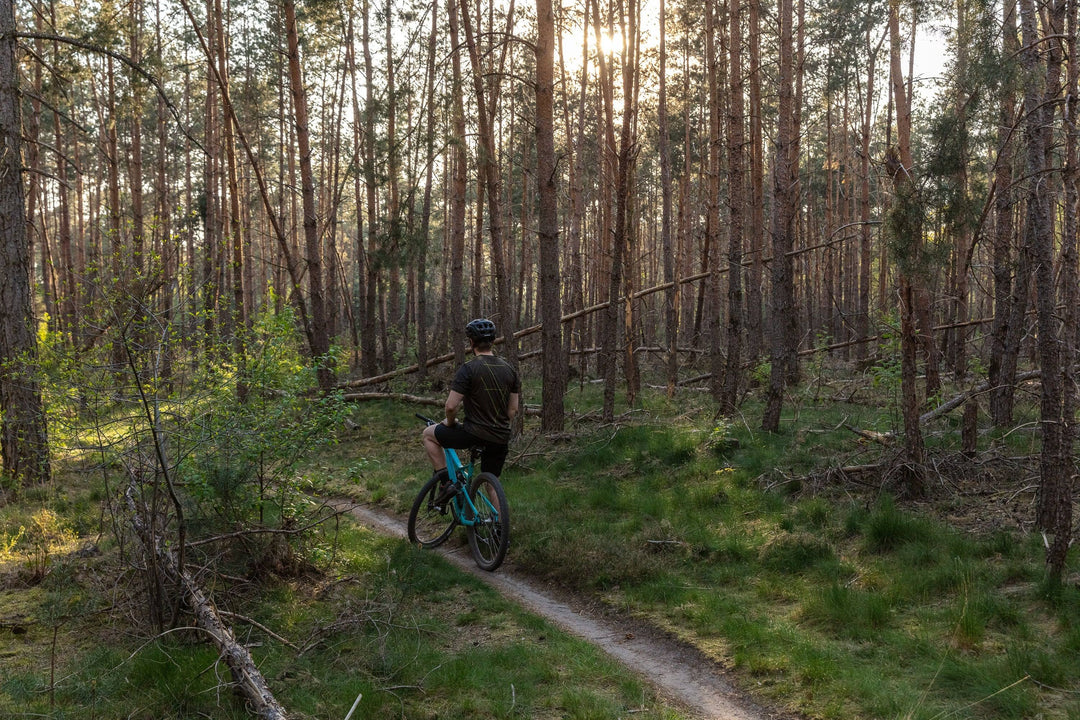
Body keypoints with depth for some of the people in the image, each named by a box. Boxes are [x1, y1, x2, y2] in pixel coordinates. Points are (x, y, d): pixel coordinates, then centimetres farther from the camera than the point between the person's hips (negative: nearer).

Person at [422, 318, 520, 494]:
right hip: (500, 439, 6)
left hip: (474, 433, -6)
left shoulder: (469, 369, -13)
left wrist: (450, 423, 5)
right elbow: (513, 409, 11)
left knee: (428, 434, 15)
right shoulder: (509, 369, 7)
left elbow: (451, 406, -16)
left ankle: (446, 481, 7)